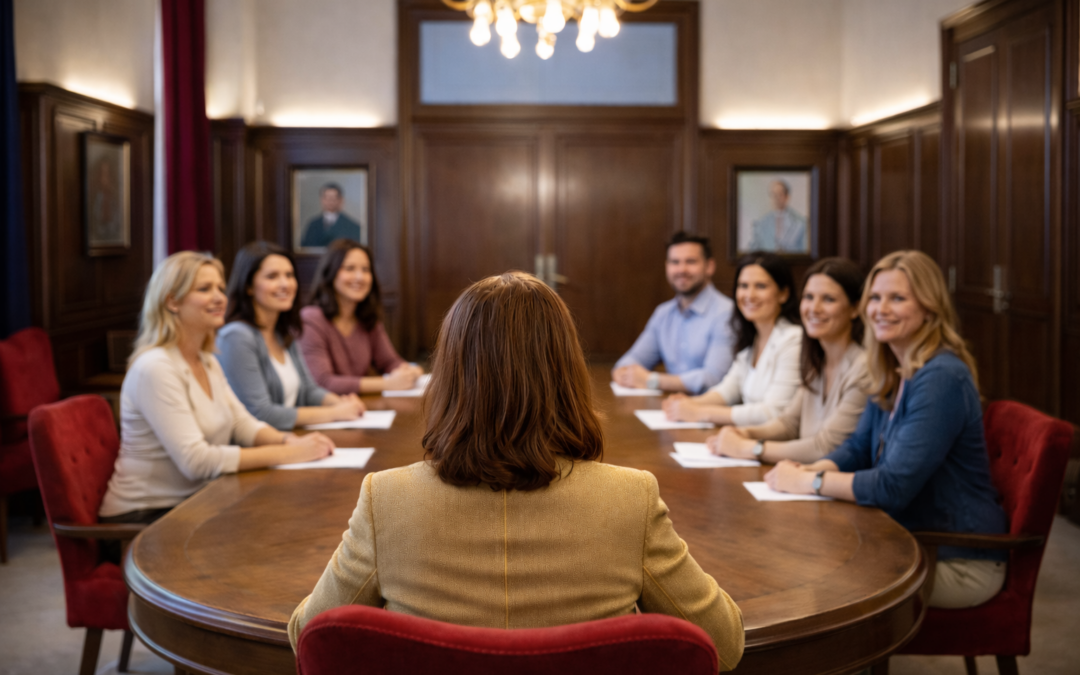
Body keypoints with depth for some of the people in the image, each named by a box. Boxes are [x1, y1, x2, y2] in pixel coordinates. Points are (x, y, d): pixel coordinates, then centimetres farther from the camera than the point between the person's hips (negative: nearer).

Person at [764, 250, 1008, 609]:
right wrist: (806, 469, -8)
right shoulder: (894, 375, 8)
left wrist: (809, 481, -18)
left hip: (959, 562, -8)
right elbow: (858, 447, 13)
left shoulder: (941, 378, -22)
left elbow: (894, 487, -26)